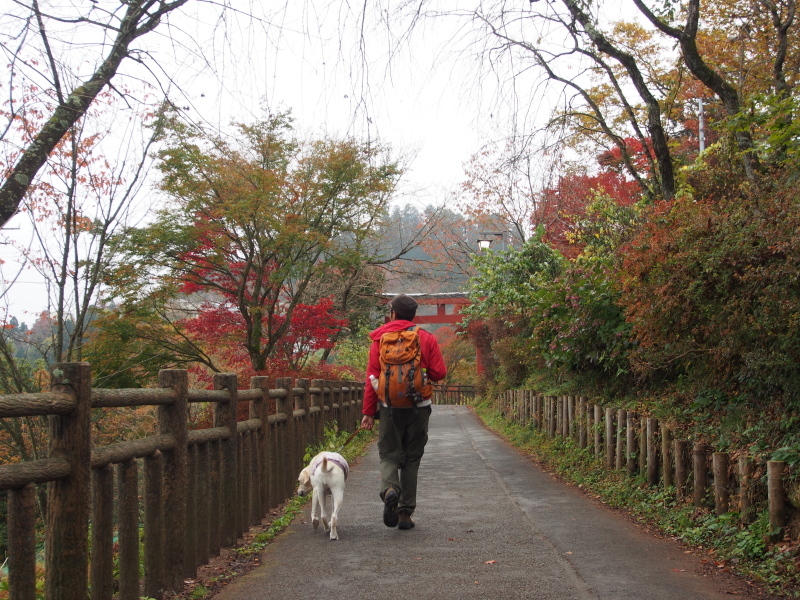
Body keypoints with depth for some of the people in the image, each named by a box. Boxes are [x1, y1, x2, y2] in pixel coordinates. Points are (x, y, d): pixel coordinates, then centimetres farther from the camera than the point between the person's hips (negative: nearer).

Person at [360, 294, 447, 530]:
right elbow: (439, 373, -2)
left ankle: (389, 489, -23)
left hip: (389, 407, -1)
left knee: (390, 455, 7)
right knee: (412, 459, 10)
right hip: (418, 407, 1)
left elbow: (372, 377, -2)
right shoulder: (427, 338, 2)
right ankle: (405, 513, 9)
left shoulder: (380, 338, 0)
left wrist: (368, 411, 0)